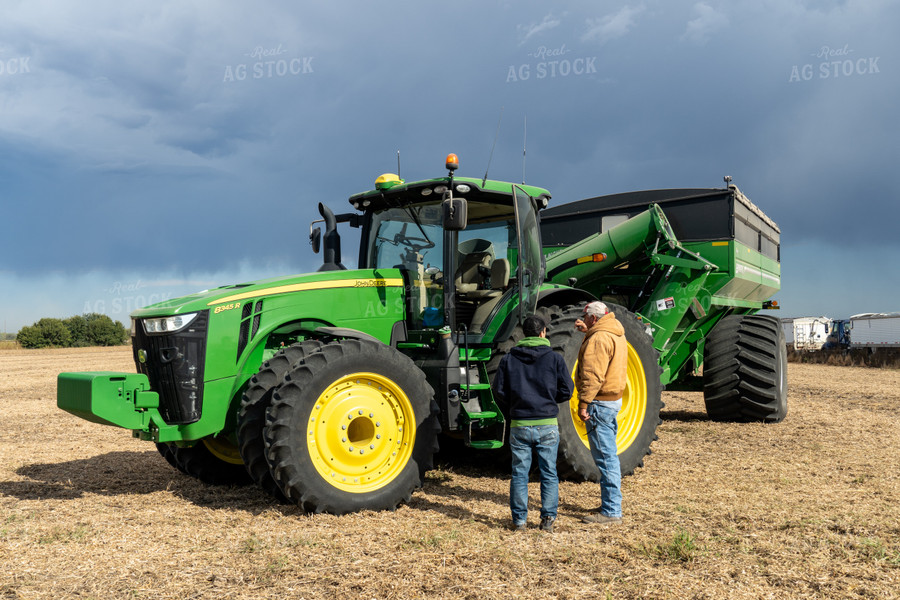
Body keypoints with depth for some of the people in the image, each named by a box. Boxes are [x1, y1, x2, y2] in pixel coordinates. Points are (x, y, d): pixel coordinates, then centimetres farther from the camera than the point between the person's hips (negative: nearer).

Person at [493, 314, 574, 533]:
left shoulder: (509, 359, 2)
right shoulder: (554, 358, -1)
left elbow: (498, 390, 1)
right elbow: (567, 390, -3)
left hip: (519, 425, 1)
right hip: (547, 425, -1)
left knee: (519, 473, 9)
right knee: (549, 473, 11)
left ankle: (519, 519, 13)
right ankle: (548, 519, 14)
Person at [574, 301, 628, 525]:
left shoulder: (598, 339, -17)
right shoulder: (616, 334, 13)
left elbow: (593, 375, -23)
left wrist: (583, 403, -22)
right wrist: (587, 331, 27)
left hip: (600, 403, -10)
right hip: (614, 400, 10)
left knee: (605, 457, -7)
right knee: (609, 455, 16)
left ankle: (611, 511, -3)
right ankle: (611, 504, 25)